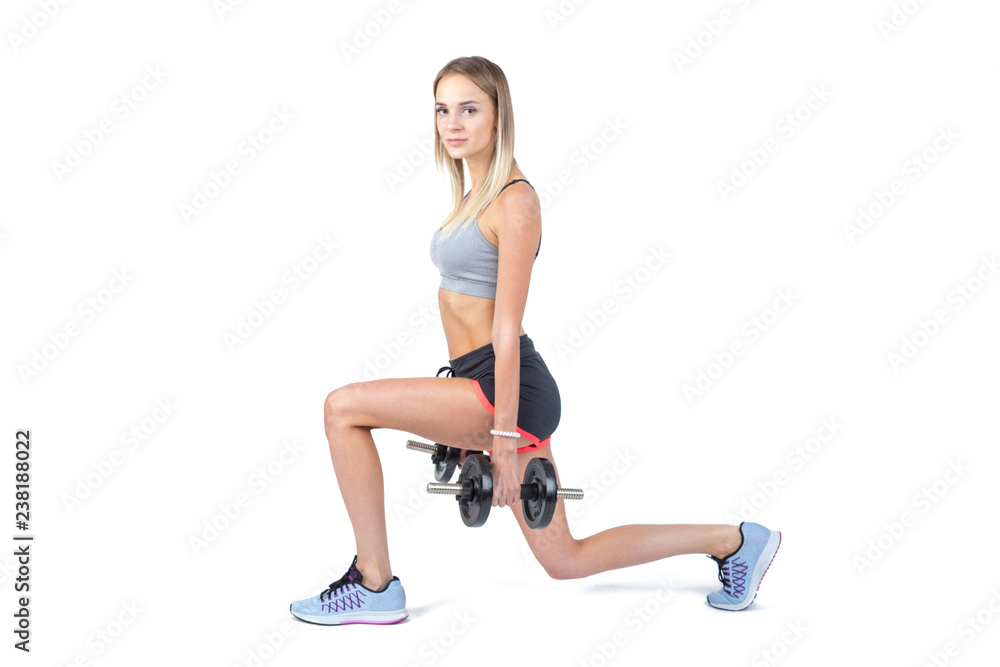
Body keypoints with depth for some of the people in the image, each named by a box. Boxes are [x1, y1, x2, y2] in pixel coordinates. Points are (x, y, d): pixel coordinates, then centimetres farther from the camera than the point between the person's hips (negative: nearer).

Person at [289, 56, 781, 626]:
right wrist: (466, 425, 24)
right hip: (481, 387, 10)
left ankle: (374, 585, -2)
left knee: (344, 407, -12)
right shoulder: (474, 194, 16)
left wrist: (503, 434, -19)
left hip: (509, 392, -10)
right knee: (565, 561, 15)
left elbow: (507, 327, -17)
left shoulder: (515, 201, -12)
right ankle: (734, 542, 25)